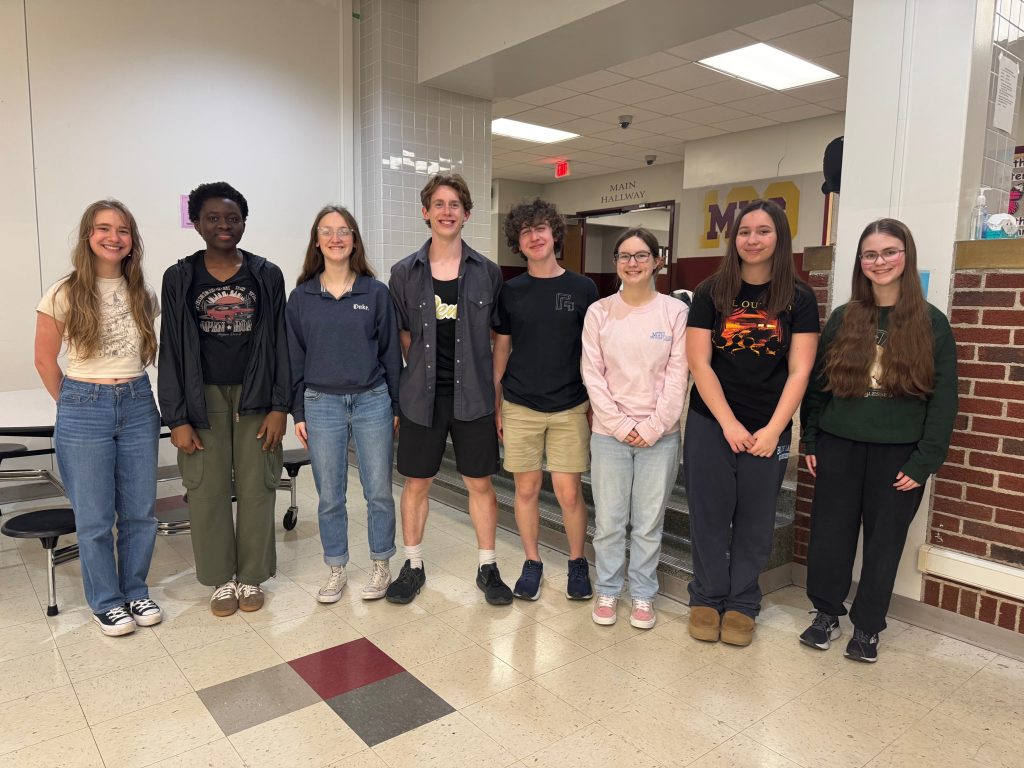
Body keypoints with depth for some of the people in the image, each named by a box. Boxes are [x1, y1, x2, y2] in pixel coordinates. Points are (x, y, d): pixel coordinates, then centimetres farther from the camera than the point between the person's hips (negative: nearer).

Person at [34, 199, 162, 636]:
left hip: (138, 405, 3)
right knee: (95, 517, 6)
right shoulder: (64, 294, -6)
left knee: (140, 511, 9)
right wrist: (76, 404, 7)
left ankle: (135, 592, 27)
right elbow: (45, 361, 2)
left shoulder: (143, 294, 4)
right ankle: (105, 602, 23)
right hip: (84, 411, -3)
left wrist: (130, 391, 9)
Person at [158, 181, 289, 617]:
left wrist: (279, 406, -5)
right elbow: (171, 349, 1)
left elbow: (279, 343, 2)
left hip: (255, 397, 0)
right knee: (208, 491, 3)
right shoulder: (179, 278, 2)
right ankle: (221, 578, 20)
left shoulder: (267, 275, 3)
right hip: (204, 399, 0)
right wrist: (177, 418, -5)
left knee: (256, 488, 4)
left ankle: (251, 577, 20)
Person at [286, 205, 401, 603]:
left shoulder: (376, 292, 0)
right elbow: (294, 358, 6)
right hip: (322, 405, 1)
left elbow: (391, 352, 3)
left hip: (372, 401, -1)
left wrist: (396, 405, 2)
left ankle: (380, 565, 25)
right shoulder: (302, 297, 4)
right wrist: (298, 412, 3)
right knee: (329, 496, 9)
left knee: (378, 492, 6)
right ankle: (336, 570, 27)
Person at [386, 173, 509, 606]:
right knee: (416, 483, 10)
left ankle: (488, 568, 24)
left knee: (480, 483, 8)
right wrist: (424, 368, 1)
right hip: (421, 396, 1)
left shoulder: (487, 272, 2)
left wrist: (495, 389, 2)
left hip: (473, 395, 0)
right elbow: (401, 334, 9)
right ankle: (413, 566, 28)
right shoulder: (405, 273, 2)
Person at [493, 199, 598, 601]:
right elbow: (501, 349, 8)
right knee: (526, 488, 8)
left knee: (569, 492, 1)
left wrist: (597, 405, 2)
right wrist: (496, 405, 7)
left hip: (570, 407, -1)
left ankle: (577, 562, 24)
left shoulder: (583, 288, 0)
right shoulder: (510, 291, 3)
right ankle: (532, 563, 26)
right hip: (520, 407, 1)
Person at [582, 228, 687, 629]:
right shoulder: (599, 312, 1)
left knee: (649, 523, 9)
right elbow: (592, 374, -2)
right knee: (609, 521, 8)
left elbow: (677, 374, -3)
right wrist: (619, 424, -9)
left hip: (660, 434, 0)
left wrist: (654, 426, -9)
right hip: (609, 433, 0)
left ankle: (643, 594, 27)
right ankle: (607, 590, 27)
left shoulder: (675, 311, 0)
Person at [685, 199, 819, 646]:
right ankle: (706, 598, 25)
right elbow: (699, 363, -4)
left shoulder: (799, 299, 1)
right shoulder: (711, 293, 0)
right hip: (710, 425, 0)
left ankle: (741, 604, 26)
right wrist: (730, 424, -10)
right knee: (709, 516, 7)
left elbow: (799, 371, -2)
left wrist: (773, 430, -11)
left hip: (768, 431, 0)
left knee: (755, 522, 9)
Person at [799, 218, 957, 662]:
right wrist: (810, 441, 4)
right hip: (839, 446, 2)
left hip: (898, 453, -2)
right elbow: (817, 384, 7)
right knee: (830, 534, 9)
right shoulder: (842, 319, 5)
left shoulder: (931, 323, -1)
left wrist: (925, 460, -8)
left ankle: (867, 626, 26)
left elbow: (944, 398, -3)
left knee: (884, 541, 9)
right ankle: (826, 614, 27)